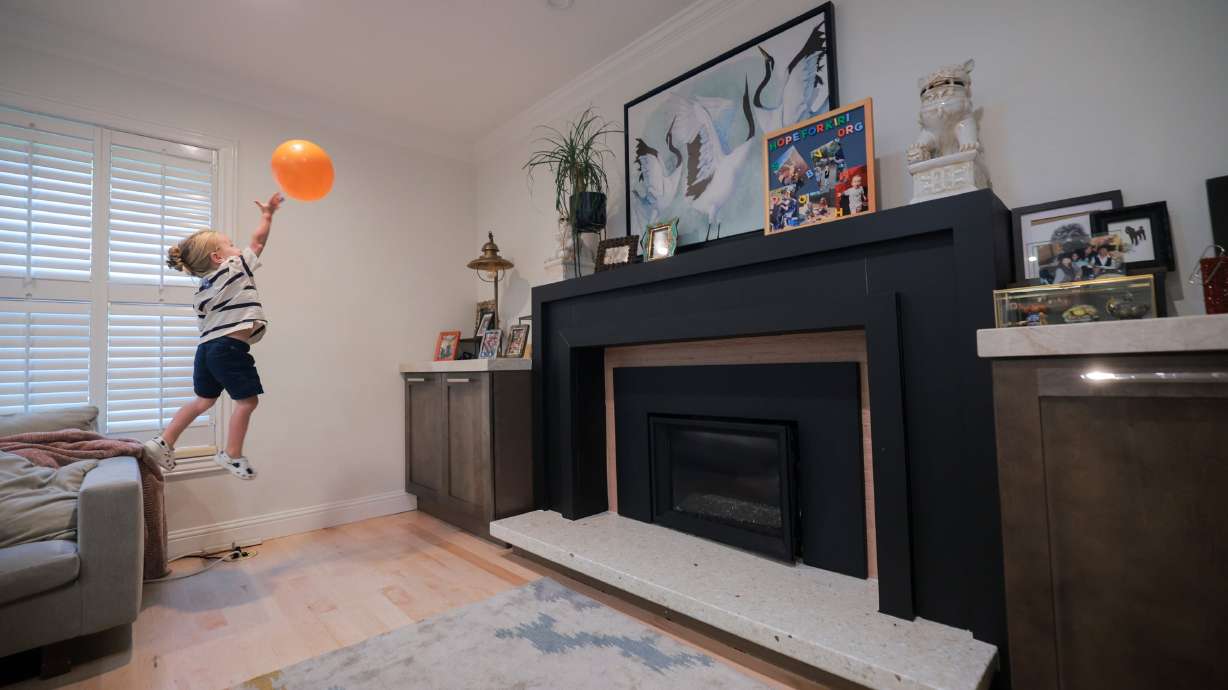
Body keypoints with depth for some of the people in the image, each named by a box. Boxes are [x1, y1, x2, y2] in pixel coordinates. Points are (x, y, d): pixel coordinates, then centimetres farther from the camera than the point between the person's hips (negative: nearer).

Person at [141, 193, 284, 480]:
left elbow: (205, 321, 16)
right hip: (230, 348, -8)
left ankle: (163, 442, 26)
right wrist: (268, 214, 16)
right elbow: (259, 240, 5)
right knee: (247, 401, 2)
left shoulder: (203, 289, 16)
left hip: (207, 347, 8)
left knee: (203, 400, 22)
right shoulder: (236, 266, -3)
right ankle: (232, 455, 9)